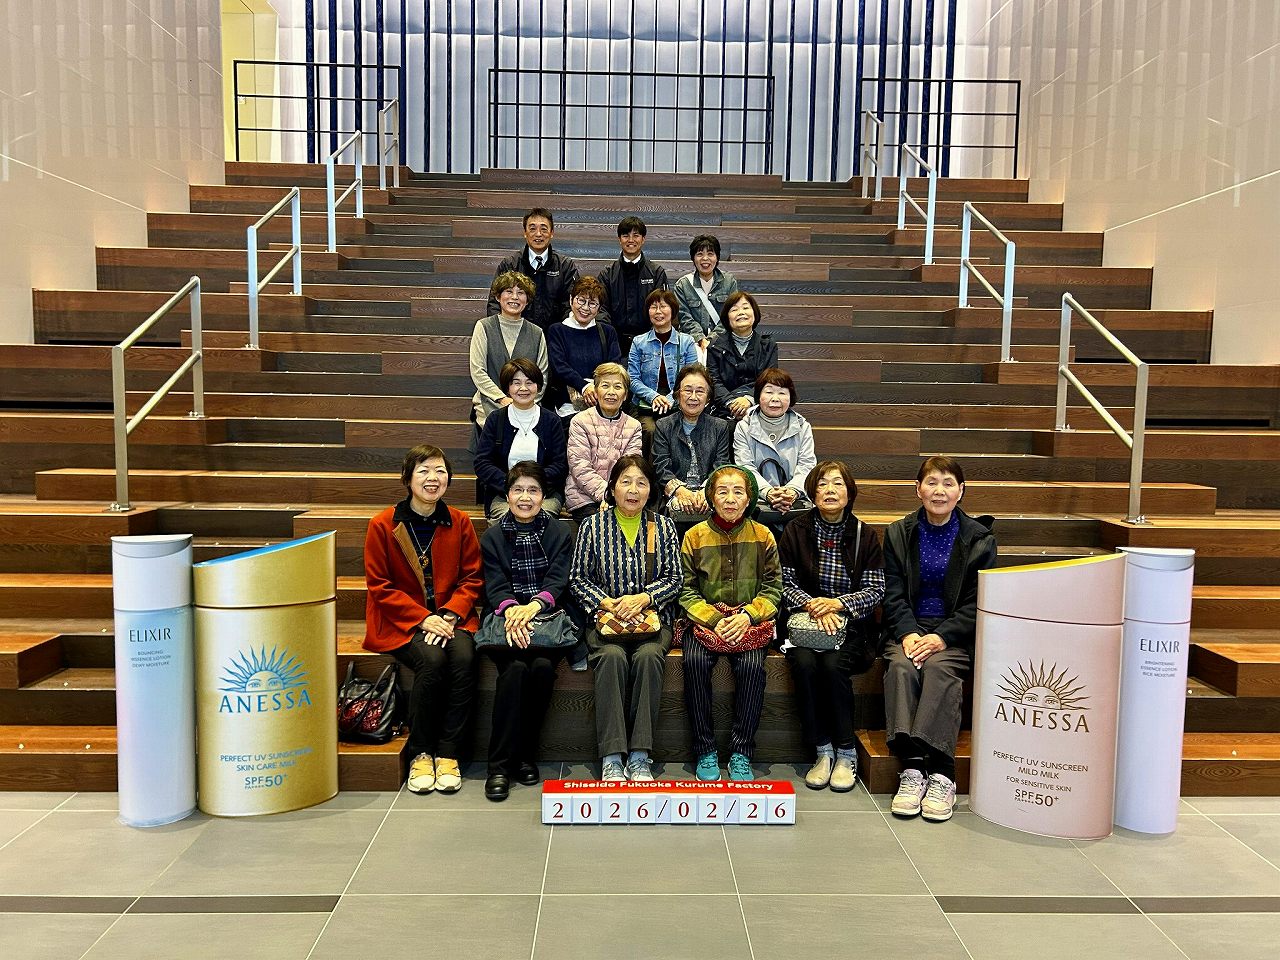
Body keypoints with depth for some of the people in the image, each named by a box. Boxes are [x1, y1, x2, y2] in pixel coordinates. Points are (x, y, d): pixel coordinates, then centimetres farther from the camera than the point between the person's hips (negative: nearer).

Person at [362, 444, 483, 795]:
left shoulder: (460, 523, 5)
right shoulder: (382, 525, -3)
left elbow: (472, 578, 5)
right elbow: (379, 586, -3)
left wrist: (450, 615, -13)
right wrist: (423, 619, -14)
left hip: (450, 617, 2)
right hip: (400, 622, -2)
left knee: (464, 657, -29)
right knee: (432, 659, -30)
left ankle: (448, 754, -16)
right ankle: (420, 754, -11)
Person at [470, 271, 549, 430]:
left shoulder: (537, 334, 11)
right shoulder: (484, 327, 4)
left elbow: (542, 375, 8)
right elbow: (477, 372, -2)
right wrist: (503, 399, -11)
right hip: (490, 409, -1)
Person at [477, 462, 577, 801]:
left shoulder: (558, 532, 11)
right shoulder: (492, 537, 12)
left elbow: (559, 581, -1)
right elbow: (495, 585, 1)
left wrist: (534, 605, -22)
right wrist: (511, 609, -22)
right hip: (507, 618, 0)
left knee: (542, 665, -30)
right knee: (514, 667, -30)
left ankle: (526, 755, -12)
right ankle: (500, 764, -21)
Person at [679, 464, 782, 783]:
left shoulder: (762, 536, 4)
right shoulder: (695, 536, 2)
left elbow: (772, 589, 3)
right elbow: (686, 590, 1)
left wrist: (747, 615, -14)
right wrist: (714, 619, -14)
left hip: (749, 621, 0)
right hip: (704, 619, 0)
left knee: (752, 665, -28)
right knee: (695, 662, -28)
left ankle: (741, 753, -14)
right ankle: (705, 750, -14)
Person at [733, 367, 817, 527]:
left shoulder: (803, 427, 14)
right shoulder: (744, 428, 9)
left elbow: (807, 465, 5)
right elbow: (745, 468, -2)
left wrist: (792, 490, -16)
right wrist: (767, 492, -19)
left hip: (796, 498, 1)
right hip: (756, 499, -1)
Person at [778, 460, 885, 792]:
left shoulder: (865, 535, 4)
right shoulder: (795, 531, 4)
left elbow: (875, 591, 1)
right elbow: (785, 584, 2)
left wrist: (837, 603, -15)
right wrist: (814, 606, -15)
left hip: (851, 626, -1)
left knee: (833, 664, -30)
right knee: (804, 663, -30)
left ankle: (846, 754, -14)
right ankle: (822, 750, -16)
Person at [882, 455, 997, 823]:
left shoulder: (979, 538, 6)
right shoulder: (898, 534, 11)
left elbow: (976, 603, 0)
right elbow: (893, 595, 4)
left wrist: (942, 637, -15)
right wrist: (908, 634, -14)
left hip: (956, 633, -1)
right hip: (908, 628, 1)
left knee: (939, 668, -33)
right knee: (901, 667, -31)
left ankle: (941, 774, -39)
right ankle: (911, 768, -41)